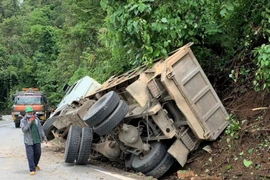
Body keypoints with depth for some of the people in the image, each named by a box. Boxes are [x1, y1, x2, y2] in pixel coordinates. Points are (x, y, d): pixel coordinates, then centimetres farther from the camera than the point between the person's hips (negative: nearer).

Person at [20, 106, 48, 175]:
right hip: (28, 141, -4)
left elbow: (40, 128, 9)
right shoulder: (23, 121, -5)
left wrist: (44, 137, 8)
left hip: (37, 140, 4)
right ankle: (32, 170, 3)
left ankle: (35, 165, 40)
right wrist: (29, 122, -26)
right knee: (30, 155, -5)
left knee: (38, 153, 15)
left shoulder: (36, 119, 5)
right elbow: (24, 130, -18)